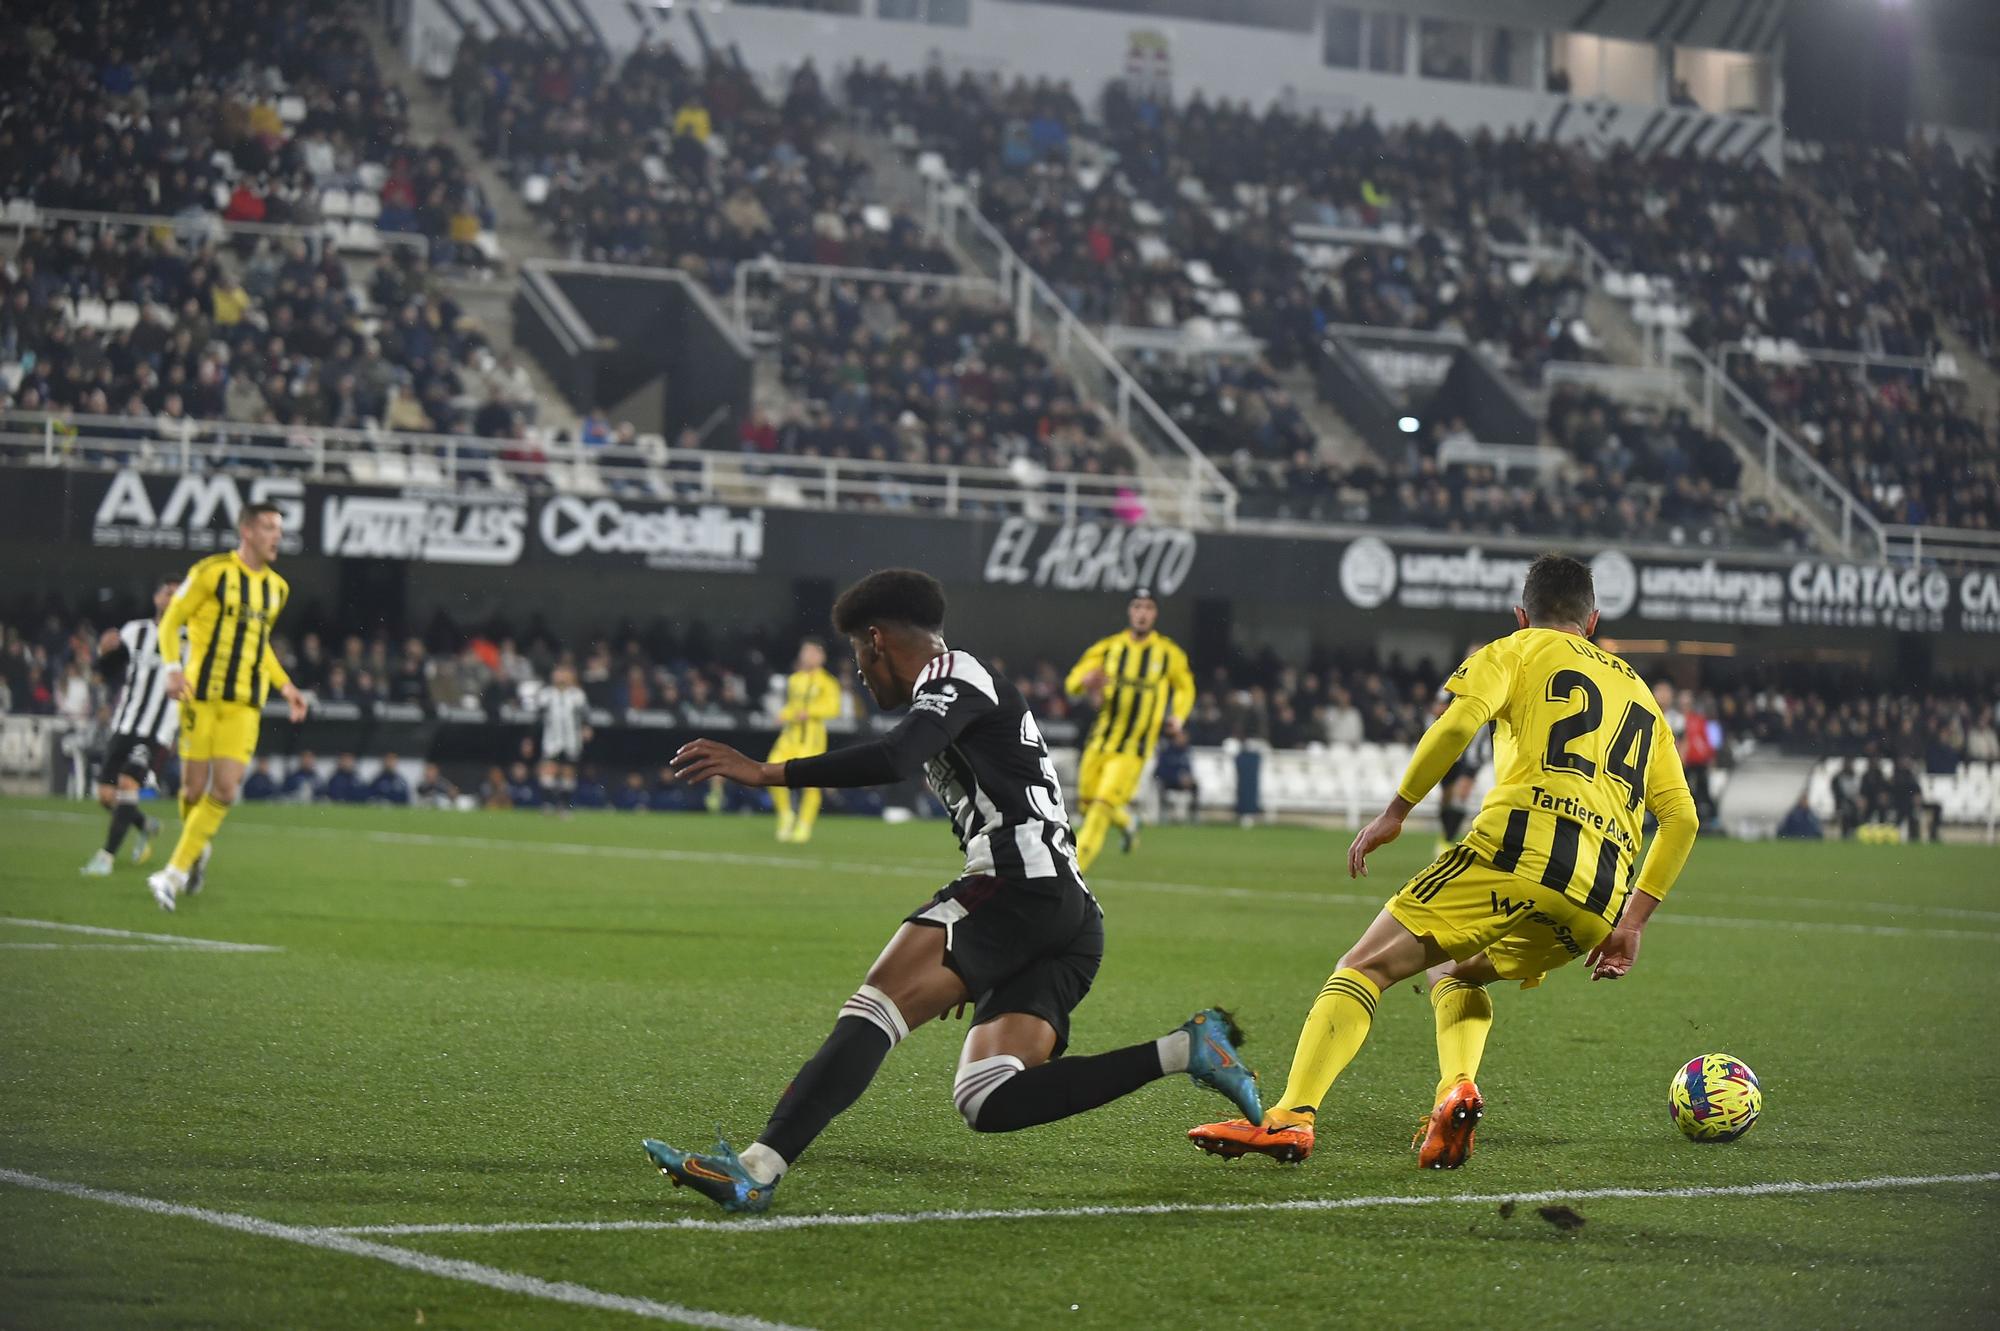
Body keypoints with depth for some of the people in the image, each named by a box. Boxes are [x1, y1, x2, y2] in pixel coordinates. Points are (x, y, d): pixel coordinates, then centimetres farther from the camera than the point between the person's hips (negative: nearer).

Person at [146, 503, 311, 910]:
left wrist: (285, 686, 19)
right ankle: (199, 849, 29)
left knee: (225, 790, -10)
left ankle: (175, 873, -5)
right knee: (194, 788, -1)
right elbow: (170, 622, -1)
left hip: (245, 704, 4)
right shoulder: (211, 572, -5)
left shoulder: (277, 588, 13)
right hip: (202, 694, -4)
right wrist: (173, 668, -15)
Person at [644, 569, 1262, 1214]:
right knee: (989, 1103, 1)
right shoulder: (971, 688, 32)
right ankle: (1184, 1049, -2)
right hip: (1073, 921, 10)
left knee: (874, 1011, -20)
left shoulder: (953, 674, 0)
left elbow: (895, 760, -20)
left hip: (1021, 884, -10)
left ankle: (757, 1169, -34)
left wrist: (766, 772, -21)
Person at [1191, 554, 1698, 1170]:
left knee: (1365, 968, 1)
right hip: (1599, 901, 5)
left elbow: (1460, 719, -5)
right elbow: (1681, 816, 23)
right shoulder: (1639, 692, 32)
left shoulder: (1520, 650, 16)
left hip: (1517, 848, -5)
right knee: (1454, 973, 28)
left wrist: (1395, 811, 1)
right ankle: (1456, 1089, -1)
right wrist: (1631, 922, 22)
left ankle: (1291, 1117, -17)